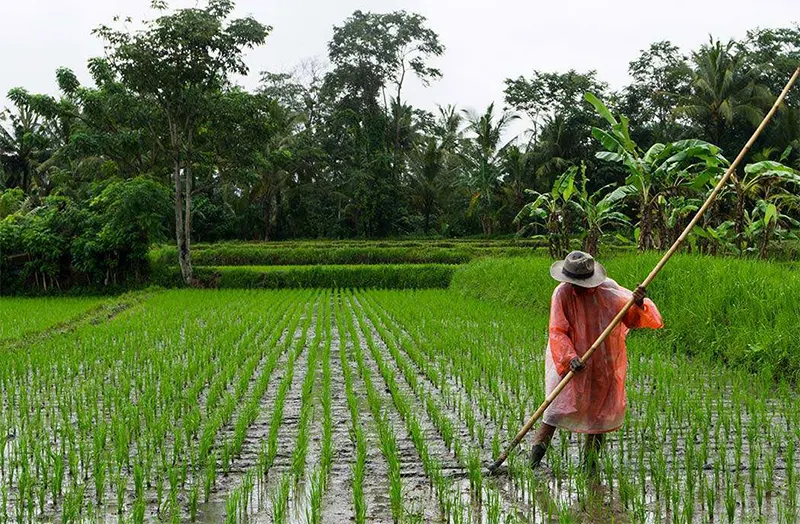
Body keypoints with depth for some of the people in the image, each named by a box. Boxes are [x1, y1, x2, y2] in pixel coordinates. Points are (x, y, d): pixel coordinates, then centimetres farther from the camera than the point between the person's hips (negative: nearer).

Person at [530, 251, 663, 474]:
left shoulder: (608, 289, -4)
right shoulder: (562, 294, -12)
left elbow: (632, 318, 1)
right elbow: (557, 332, -14)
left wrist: (639, 304, -22)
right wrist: (570, 358, -28)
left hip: (605, 367, 4)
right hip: (572, 366, -4)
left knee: (601, 413, 8)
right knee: (558, 409, -9)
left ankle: (590, 467, 20)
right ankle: (533, 463, -5)